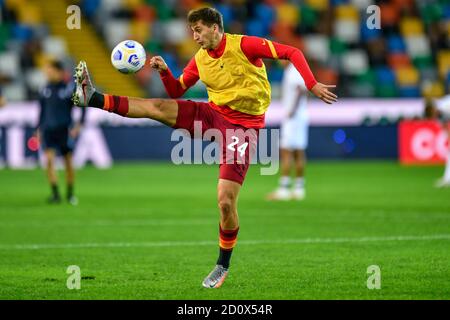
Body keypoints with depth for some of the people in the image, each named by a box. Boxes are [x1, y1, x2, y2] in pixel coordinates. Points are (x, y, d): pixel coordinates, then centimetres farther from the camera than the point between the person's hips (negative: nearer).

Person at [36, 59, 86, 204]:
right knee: (49, 159, -14)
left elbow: (83, 106, 0)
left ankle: (70, 194, 22)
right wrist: (39, 129, 15)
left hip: (65, 130, -2)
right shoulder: (45, 90, 5)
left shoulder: (69, 88, -6)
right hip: (49, 130, 2)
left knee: (68, 162, 5)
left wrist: (79, 125, -8)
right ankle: (55, 194, -11)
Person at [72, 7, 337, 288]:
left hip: (243, 125, -5)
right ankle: (94, 99, -15)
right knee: (158, 107, -14)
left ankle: (223, 265, 7)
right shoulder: (200, 59, 6)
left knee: (226, 201, -10)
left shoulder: (243, 45, -12)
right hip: (214, 115, 5)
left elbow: (292, 53, -12)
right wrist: (165, 71, -4)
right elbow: (177, 91, 16)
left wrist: (313, 85, -21)